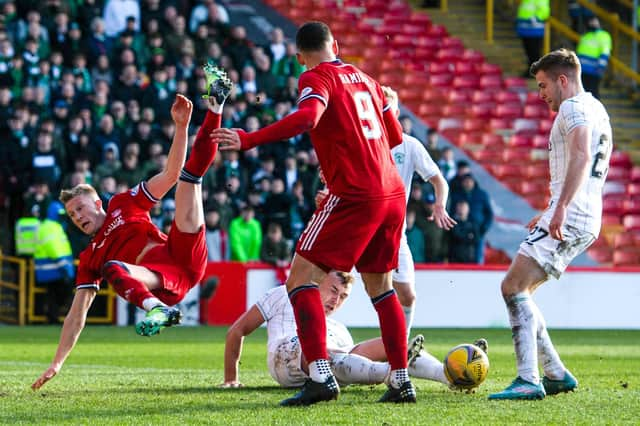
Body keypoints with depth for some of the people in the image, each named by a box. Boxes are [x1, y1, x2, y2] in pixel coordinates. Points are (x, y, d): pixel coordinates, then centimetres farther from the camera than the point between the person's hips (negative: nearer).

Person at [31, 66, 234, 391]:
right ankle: (156, 308, -57)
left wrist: (181, 127, 3)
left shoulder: (123, 205, 24)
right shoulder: (90, 260, 25)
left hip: (183, 253, 1)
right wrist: (56, 364, 15)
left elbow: (170, 174, 16)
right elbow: (77, 315, 22)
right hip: (166, 284, -1)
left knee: (191, 170, 1)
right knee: (112, 268, -34)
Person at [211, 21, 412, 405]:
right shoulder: (366, 79, 19)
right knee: (381, 287, 20)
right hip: (393, 192, 7)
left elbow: (307, 117, -23)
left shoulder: (316, 78, -2)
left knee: (302, 279, -6)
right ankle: (402, 381, 16)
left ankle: (320, 377, -20)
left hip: (354, 197, -7)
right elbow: (395, 136, 23)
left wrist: (247, 140, -28)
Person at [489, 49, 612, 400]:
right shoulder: (595, 109, 25)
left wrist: (562, 208, -36)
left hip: (569, 219, -10)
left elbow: (581, 156, -26)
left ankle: (529, 381, -26)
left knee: (513, 286, -17)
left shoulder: (574, 107, -7)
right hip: (585, 222, 10)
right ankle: (556, 374, 12)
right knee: (517, 289, 13)